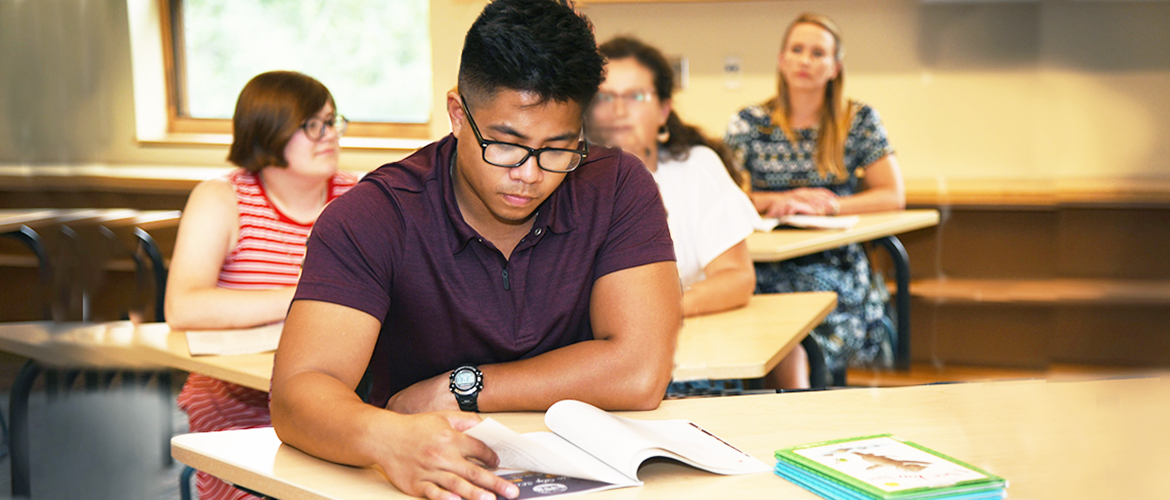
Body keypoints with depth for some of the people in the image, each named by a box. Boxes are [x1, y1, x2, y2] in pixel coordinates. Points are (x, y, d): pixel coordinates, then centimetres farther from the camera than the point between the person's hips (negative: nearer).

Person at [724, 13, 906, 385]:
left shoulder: (859, 121, 8)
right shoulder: (750, 123, 8)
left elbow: (894, 197, 4)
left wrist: (830, 206, -10)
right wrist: (778, 202, -12)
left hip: (835, 267, -1)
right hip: (766, 268, 1)